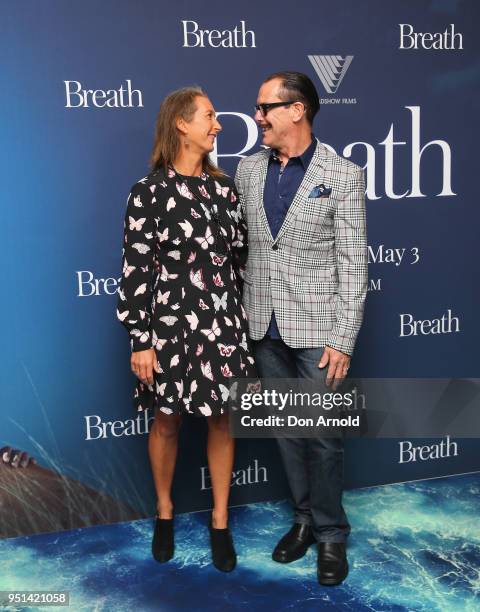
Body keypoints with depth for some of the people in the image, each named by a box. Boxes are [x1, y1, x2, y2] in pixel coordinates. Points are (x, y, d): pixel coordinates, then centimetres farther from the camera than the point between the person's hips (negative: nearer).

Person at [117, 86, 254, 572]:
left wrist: (243, 318, 10)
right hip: (171, 321, -3)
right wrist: (140, 340, -10)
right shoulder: (149, 191, -8)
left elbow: (238, 257, 10)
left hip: (224, 321, 4)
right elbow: (135, 270, -8)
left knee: (222, 420, 9)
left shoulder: (223, 187, 6)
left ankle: (220, 522, 25)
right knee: (167, 420, 11)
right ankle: (164, 512, 33)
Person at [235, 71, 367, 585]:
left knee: (322, 436, 4)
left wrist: (343, 340, -12)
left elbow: (353, 264, -9)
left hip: (315, 329, -4)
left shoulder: (342, 175, -8)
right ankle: (304, 517, 33)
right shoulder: (248, 169, 5)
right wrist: (241, 313, 7)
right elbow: (241, 244, 10)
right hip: (264, 327, 5)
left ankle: (330, 533, 23)